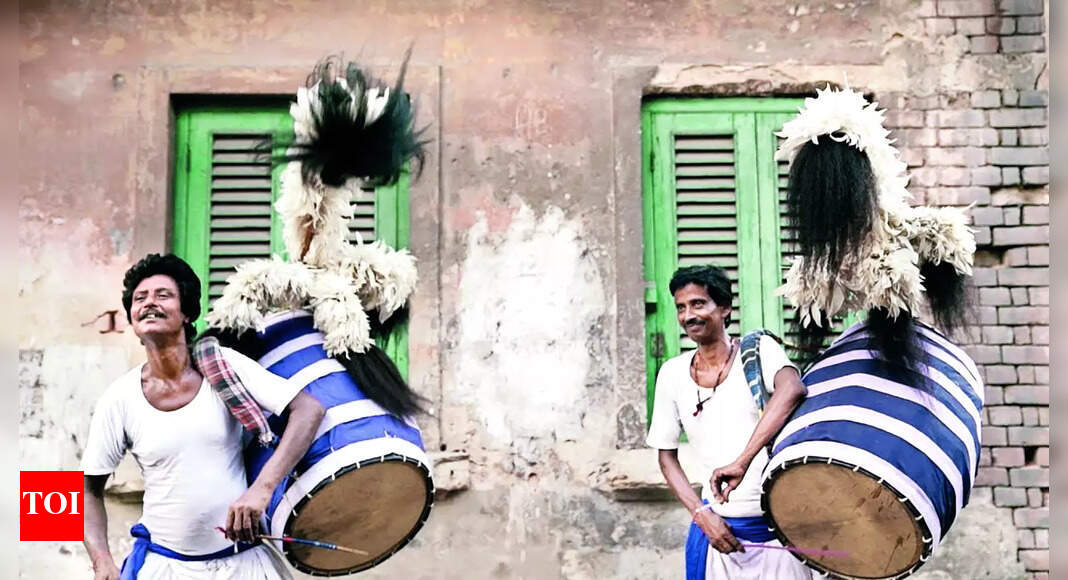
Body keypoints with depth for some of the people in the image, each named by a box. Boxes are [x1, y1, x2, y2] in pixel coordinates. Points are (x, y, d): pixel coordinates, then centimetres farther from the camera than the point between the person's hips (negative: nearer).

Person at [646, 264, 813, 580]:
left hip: (778, 526, -2)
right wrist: (701, 514, -4)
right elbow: (667, 455, 7)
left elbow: (792, 389, -30)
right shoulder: (672, 373, 0)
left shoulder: (758, 349, -9)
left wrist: (742, 461, -38)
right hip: (717, 525, 3)